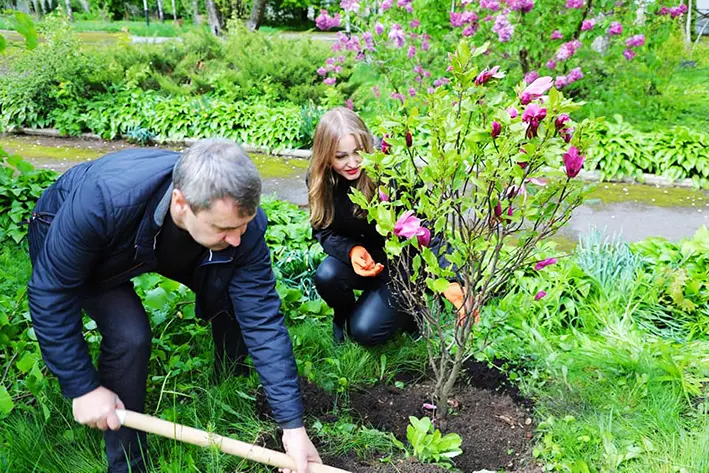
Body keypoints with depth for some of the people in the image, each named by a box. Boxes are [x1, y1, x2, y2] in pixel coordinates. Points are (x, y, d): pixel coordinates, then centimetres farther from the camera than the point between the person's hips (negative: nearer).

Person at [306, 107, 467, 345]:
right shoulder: (318, 179, -15)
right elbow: (325, 231, -7)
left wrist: (449, 281, -46)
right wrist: (352, 250, -30)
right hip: (363, 258, 4)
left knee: (365, 330, -17)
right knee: (326, 276, -28)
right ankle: (343, 316, 8)